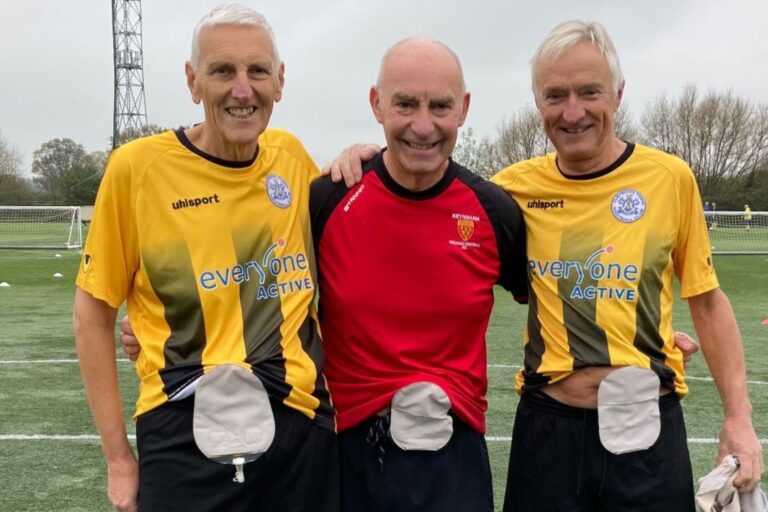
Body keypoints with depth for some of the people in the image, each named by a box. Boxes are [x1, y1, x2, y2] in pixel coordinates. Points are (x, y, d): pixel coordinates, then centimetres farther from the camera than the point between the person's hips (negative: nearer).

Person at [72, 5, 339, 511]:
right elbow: (93, 314, -1)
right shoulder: (138, 166, -9)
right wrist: (118, 458, -1)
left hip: (303, 429, 4)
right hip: (186, 438, -3)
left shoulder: (292, 155, 1)